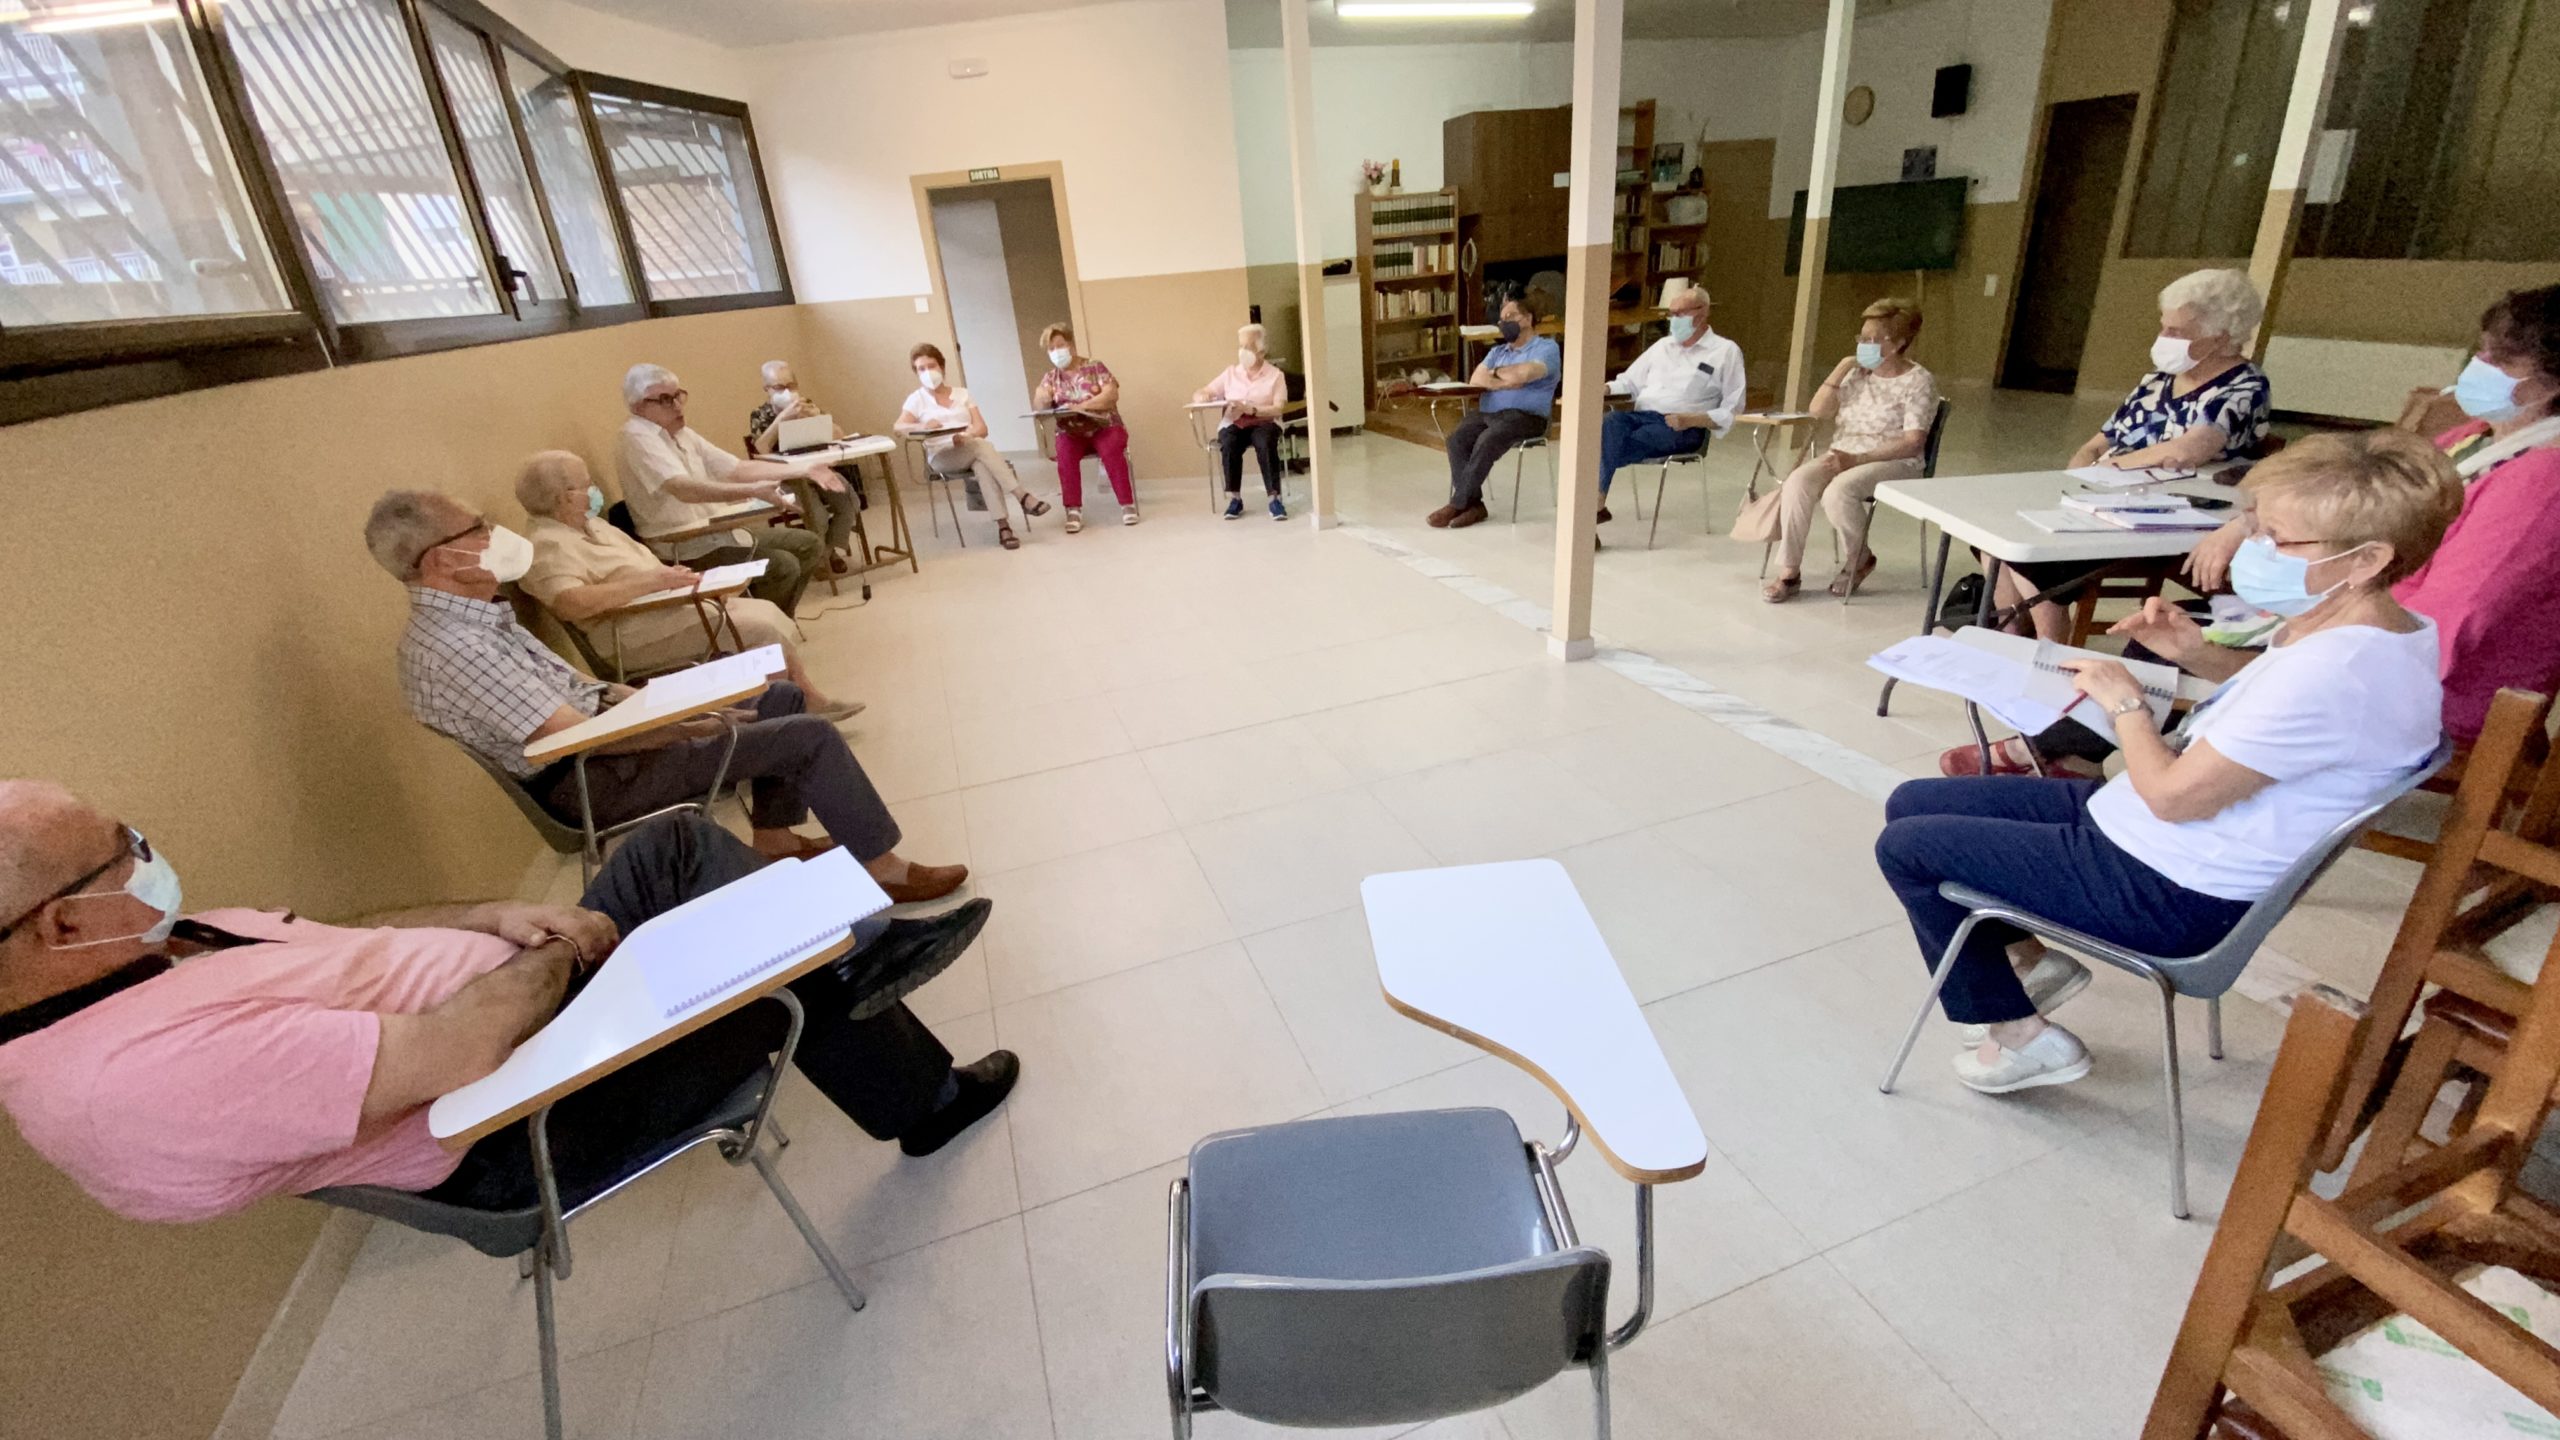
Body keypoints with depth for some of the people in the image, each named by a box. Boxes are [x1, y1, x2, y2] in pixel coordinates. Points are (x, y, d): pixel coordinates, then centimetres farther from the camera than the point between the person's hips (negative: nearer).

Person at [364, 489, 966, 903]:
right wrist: (688, 727, -18)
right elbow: (577, 738, -26)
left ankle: (774, 836, 17)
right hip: (596, 783, -10)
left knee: (781, 697, 13)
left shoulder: (466, 615, 6)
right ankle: (884, 869, -6)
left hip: (598, 726, 10)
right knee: (811, 737, -16)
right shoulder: (453, 650, -25)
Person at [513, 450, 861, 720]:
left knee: (765, 611, -2)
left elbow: (643, 561, 23)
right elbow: (573, 604, -30)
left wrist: (673, 575, 1)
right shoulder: (546, 545, -13)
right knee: (760, 629, -18)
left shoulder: (590, 525, 18)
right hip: (632, 636, -10)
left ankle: (808, 698, 2)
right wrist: (652, 582, -26)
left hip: (667, 606, 10)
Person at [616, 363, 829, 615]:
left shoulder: (682, 434, 12)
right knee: (783, 566, -25)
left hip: (718, 532, 9)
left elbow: (739, 469, 12)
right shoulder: (637, 438, -16)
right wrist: (752, 490, -44)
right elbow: (685, 489, -33)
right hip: (685, 550, -9)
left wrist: (804, 470, 4)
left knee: (810, 545, 7)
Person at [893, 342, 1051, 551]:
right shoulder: (916, 399, 10)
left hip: (973, 450, 2)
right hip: (942, 456, -2)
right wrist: (922, 426, -26)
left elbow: (982, 428, 6)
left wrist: (967, 436, -17)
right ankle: (1022, 496, -41)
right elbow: (899, 427, -6)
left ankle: (1003, 526, -47)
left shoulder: (962, 394, 17)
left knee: (982, 464, -36)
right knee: (981, 446, -34)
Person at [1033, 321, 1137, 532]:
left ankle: (1127, 504, -26)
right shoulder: (1051, 377, 11)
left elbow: (1112, 395, -11)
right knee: (1065, 455, -30)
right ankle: (1074, 511, -29)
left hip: (1104, 427, -2)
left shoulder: (1095, 367, 2)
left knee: (1111, 451, -34)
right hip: (1071, 432, 2)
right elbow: (1038, 407, 1)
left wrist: (1082, 406, -23)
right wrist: (1041, 398, -23)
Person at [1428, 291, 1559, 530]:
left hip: (1525, 416, -6)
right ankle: (1473, 503, -25)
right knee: (1456, 439, -24)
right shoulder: (1497, 351, 25)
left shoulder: (1546, 348, 5)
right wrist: (1506, 382, -8)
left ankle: (1457, 504, -27)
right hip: (1487, 412, 6)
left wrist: (1495, 373, 3)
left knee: (1486, 442, -34)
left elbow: (1523, 374, -15)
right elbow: (1476, 380, 8)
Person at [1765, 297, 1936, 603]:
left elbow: (1913, 442, -14)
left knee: (1838, 492, -36)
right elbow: (1818, 412, 7)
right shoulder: (1858, 374, 13)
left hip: (1893, 463, -5)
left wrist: (1857, 459, -24)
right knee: (1797, 483, -26)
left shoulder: (1918, 381, -5)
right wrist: (1840, 369, -3)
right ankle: (1789, 572, -23)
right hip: (1842, 456, 5)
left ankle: (1860, 560, -6)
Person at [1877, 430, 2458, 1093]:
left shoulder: (2330, 672, -30)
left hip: (2165, 893, -10)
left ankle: (2022, 1036, 9)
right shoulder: (2391, 625, 3)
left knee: (1905, 847, -7)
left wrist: (2125, 701, -9)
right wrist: (2199, 654, 5)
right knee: (1911, 803, 10)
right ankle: (2029, 955, 20)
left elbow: (2173, 796, -24)